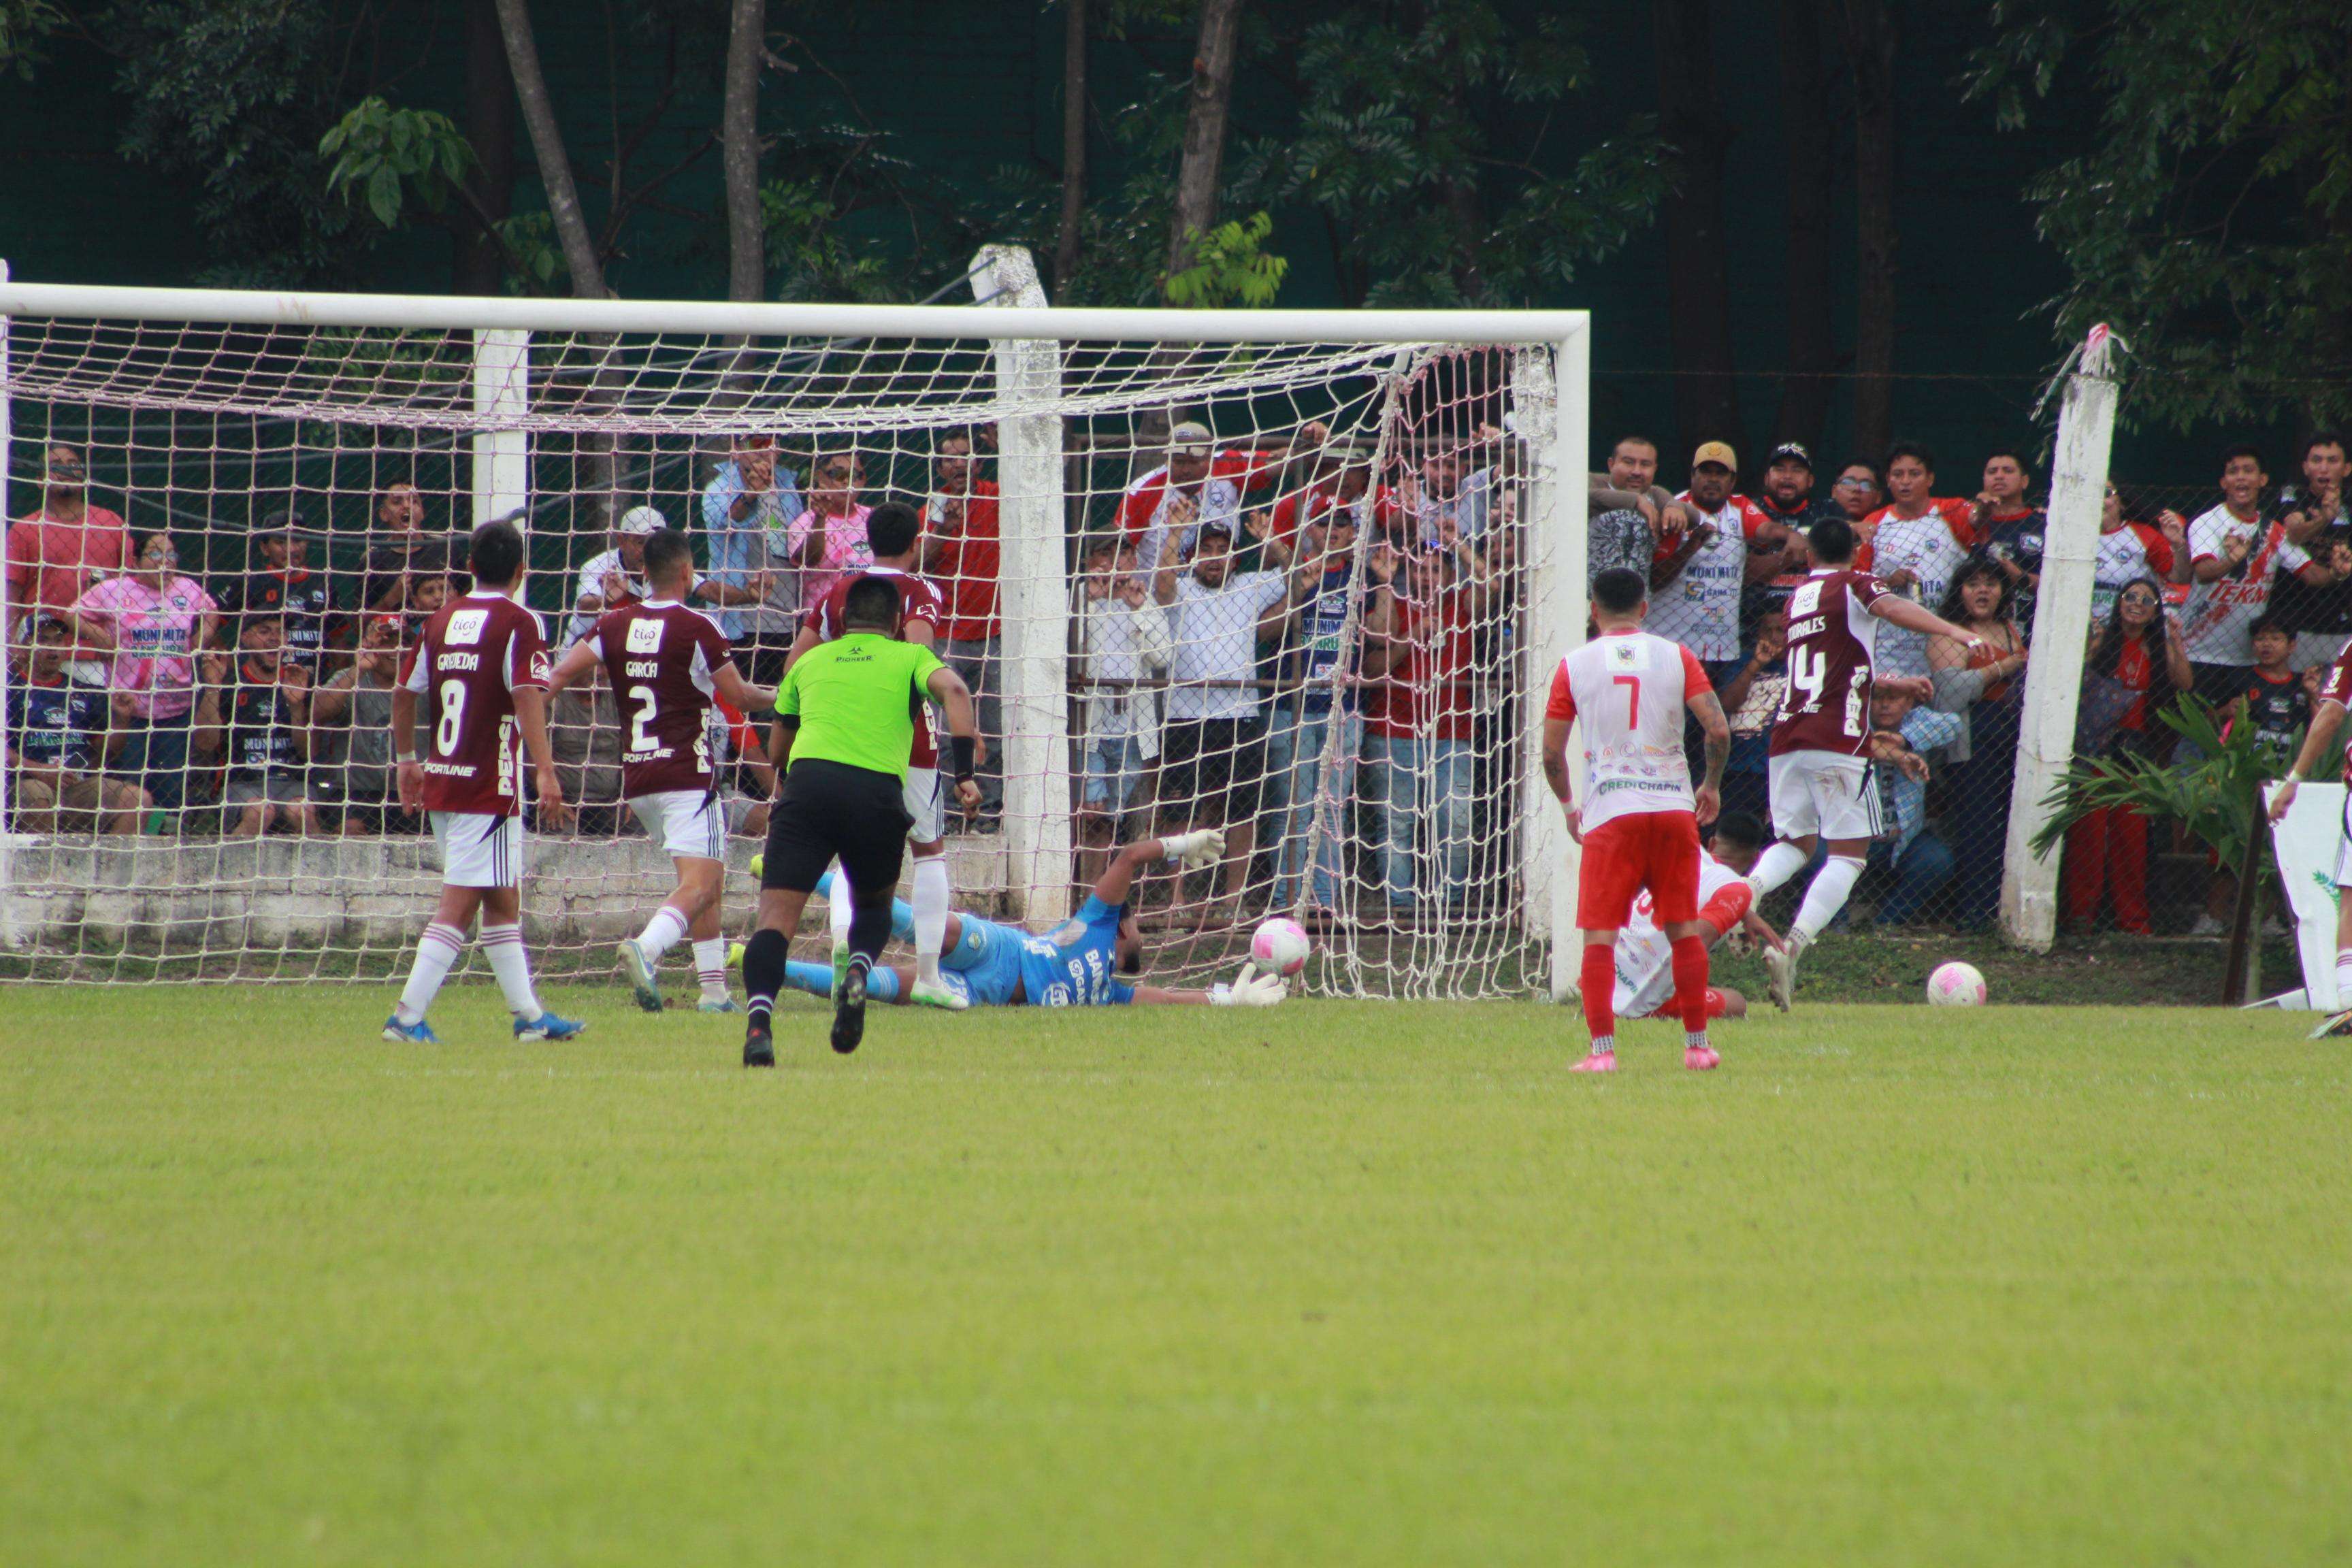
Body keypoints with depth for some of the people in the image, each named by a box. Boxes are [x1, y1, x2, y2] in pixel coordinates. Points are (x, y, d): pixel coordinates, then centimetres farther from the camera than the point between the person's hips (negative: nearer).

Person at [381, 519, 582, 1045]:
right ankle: (407, 1016, -12)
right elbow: (528, 697, -21)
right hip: (488, 785, -7)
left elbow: (404, 694, 15)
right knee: (460, 904, -6)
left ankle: (528, 1014, 21)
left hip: (440, 780, 7)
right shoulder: (518, 623, -8)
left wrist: (406, 760, 26)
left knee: (503, 899, 17)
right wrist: (545, 770, -26)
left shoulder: (442, 620, 11)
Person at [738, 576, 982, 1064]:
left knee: (777, 914, -6)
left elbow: (776, 751, 37)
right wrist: (964, 773, -4)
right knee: (874, 907, 24)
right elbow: (954, 691, -1)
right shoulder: (910, 657, 21)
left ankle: (759, 1015, -31)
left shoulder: (809, 662, 27)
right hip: (879, 794, 0)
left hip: (808, 779, 0)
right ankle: (858, 970, -8)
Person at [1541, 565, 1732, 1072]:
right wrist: (1712, 785, 15)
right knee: (1684, 930, 12)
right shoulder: (1676, 656, 6)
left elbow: (1551, 751, 4)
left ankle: (1602, 1048, -8)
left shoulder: (1575, 665, 3)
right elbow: (1718, 730, -2)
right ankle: (1697, 1045, 15)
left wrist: (1568, 806, 19)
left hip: (1610, 812, -2)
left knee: (1600, 934, 0)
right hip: (1674, 807, 2)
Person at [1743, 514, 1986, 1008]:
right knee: (1849, 853, -2)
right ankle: (1792, 948, -19)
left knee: (1795, 842, 20)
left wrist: (1894, 683, 46)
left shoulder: (1798, 596, 22)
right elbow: (1891, 607, -21)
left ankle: (1747, 890, -12)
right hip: (1838, 740, -6)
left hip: (1787, 732, 6)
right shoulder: (1854, 586, 3)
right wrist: (1955, 633, -33)